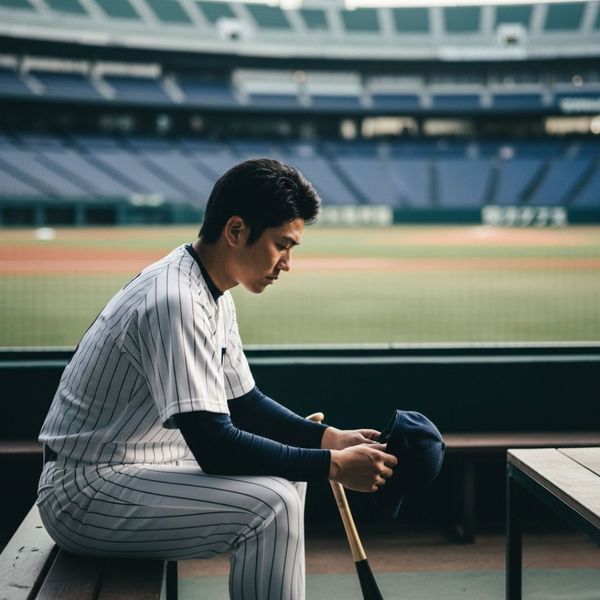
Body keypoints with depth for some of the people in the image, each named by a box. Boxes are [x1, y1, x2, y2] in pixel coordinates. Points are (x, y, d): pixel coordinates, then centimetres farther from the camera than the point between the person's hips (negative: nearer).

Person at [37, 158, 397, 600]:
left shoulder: (214, 295, 6)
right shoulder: (175, 301, -25)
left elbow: (243, 403, 14)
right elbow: (214, 446, -29)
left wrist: (331, 438, 1)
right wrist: (333, 466, -23)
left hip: (137, 468, 10)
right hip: (83, 495, -10)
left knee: (288, 468, 13)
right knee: (270, 503, -24)